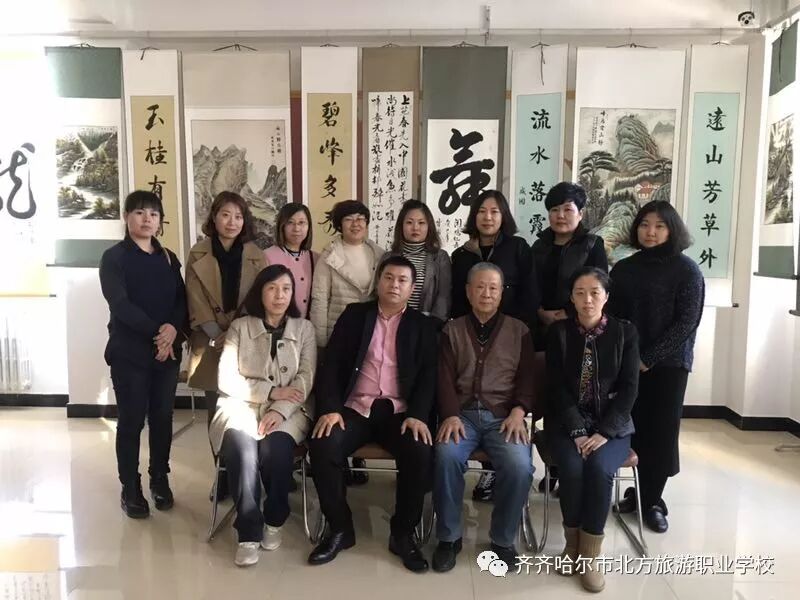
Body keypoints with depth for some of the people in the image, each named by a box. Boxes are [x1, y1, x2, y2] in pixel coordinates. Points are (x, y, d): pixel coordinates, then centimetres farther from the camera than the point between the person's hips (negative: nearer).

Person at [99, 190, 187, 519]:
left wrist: (173, 329, -16)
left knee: (162, 417, 9)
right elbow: (120, 304, -13)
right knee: (131, 420, 2)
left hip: (168, 350, 4)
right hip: (130, 352, -4)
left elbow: (182, 300, 3)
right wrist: (156, 332, -20)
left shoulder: (169, 258, 11)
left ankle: (160, 481, 23)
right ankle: (130, 488, 15)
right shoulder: (114, 257, -2)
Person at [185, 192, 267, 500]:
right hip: (213, 345, 0)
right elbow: (197, 303, -3)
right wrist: (217, 337, -11)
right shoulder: (198, 255, 1)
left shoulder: (255, 256, 3)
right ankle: (224, 476, 19)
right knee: (218, 414, 5)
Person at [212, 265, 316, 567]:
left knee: (275, 448, -31)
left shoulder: (304, 328, 8)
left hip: (288, 411, 0)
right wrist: (271, 391, -11)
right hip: (241, 406, 0)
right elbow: (226, 380, -1)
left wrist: (279, 410, -17)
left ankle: (274, 518, -5)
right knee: (241, 448, -32)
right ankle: (249, 531, -18)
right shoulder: (239, 327, 7)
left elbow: (305, 380, -2)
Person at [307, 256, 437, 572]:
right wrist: (329, 408, -11)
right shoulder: (354, 315, 10)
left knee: (421, 453, -28)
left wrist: (418, 415, -16)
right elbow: (331, 365, 3)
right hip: (355, 408, 1)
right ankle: (340, 528, -3)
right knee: (322, 447, -26)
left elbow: (428, 376, 2)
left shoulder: (423, 326, 10)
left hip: (400, 411, 0)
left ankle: (403, 533, -4)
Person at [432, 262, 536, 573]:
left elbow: (527, 378, 8)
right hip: (463, 413, 0)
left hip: (504, 416, 0)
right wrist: (451, 415, -12)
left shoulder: (519, 330, 15)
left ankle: (503, 540, -2)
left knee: (519, 466, -28)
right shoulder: (452, 330, 14)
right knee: (447, 456, -30)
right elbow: (445, 378, 5)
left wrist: (518, 411, -10)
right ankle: (449, 536, -8)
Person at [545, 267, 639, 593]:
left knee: (599, 467, -29)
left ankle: (590, 555, -12)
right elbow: (556, 386, -4)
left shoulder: (625, 332, 2)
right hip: (566, 423, 0)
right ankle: (572, 542, -2)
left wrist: (603, 432, -15)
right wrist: (577, 431, -16)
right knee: (573, 467, -27)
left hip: (611, 424, 0)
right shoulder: (558, 332, 2)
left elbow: (629, 388, -3)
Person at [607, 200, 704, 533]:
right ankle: (639, 492, 20)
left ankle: (652, 501, 18)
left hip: (668, 363, -2)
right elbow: (611, 315, 8)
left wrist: (648, 358, -13)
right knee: (635, 429, 2)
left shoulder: (686, 270, -2)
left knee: (661, 431, 3)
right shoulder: (623, 268, 8)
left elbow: (686, 322, -8)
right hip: (626, 362, 2)